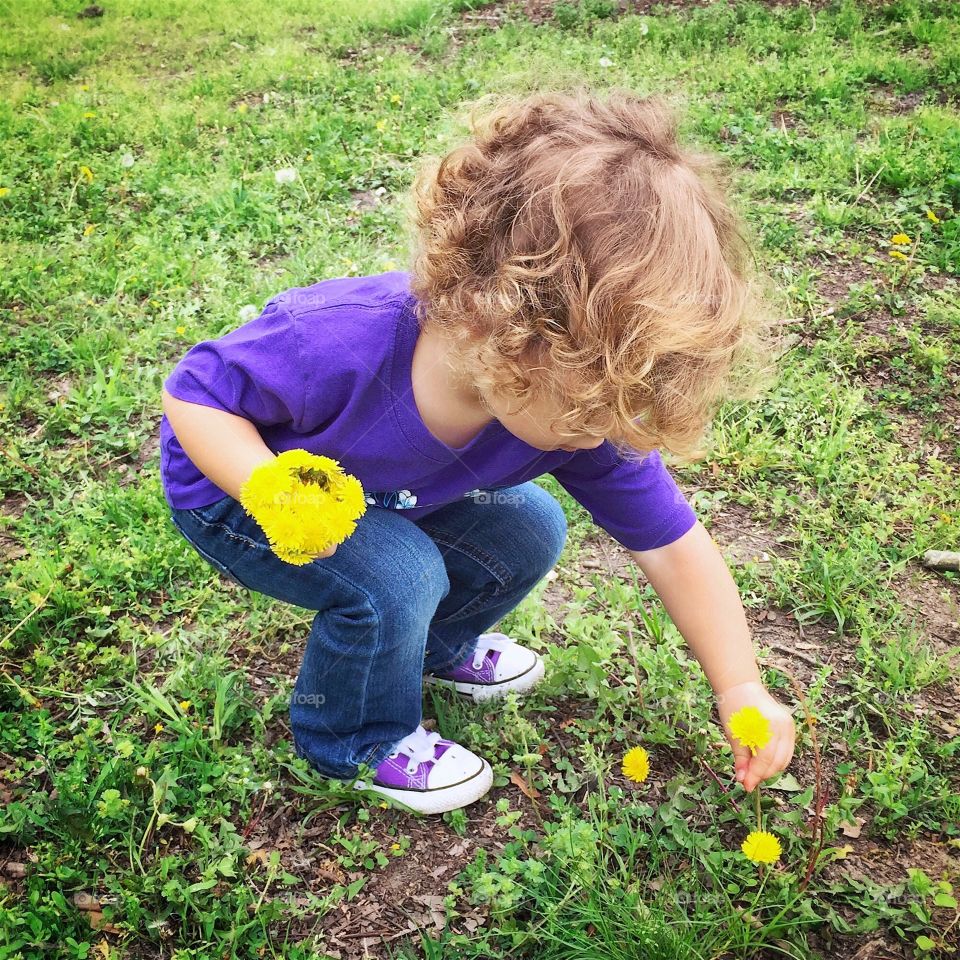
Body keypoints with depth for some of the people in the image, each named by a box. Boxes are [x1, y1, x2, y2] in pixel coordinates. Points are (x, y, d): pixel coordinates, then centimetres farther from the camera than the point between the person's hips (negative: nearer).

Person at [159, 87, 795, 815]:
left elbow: (673, 548, -18)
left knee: (530, 535, -5)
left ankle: (435, 646, 26)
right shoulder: (339, 345, -43)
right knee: (395, 576, -28)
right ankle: (356, 741, 3)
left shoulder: (588, 408, -27)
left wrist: (741, 689, -17)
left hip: (387, 496, 5)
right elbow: (194, 394, -27)